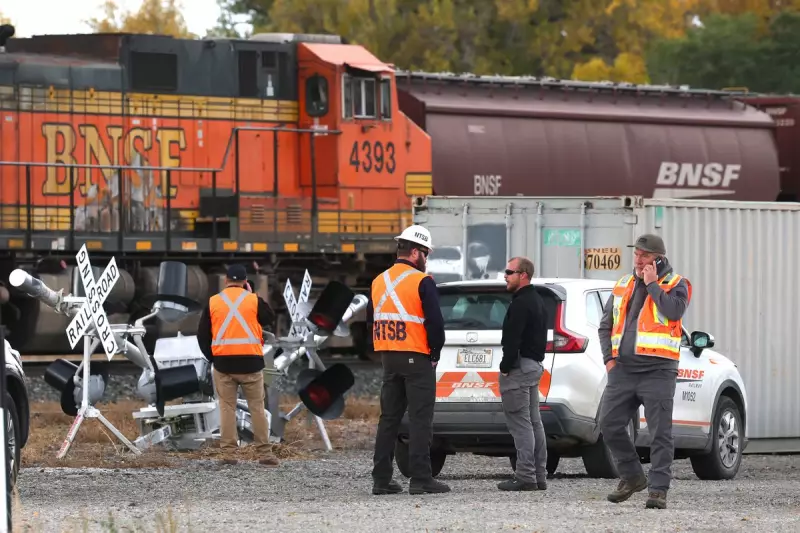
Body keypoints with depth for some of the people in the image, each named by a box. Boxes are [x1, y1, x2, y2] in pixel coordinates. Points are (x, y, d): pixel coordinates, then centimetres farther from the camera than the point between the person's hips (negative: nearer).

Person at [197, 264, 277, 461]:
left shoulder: (213, 302, 2)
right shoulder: (254, 300, -3)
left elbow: (202, 335, 5)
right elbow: (269, 318, 16)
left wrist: (212, 357, 16)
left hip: (223, 363, 1)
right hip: (250, 362, -1)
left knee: (227, 408, 5)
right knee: (257, 407, 6)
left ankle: (228, 451, 1)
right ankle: (264, 451, 4)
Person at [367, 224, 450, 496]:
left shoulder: (379, 282, 11)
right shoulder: (422, 282, -11)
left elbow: (371, 323, 16)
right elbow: (435, 321, -15)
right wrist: (435, 352, -1)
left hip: (388, 359, 7)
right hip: (417, 360, -7)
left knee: (389, 418, 10)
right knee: (420, 419, -4)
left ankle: (381, 478, 9)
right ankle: (420, 478, -8)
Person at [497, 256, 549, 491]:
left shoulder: (521, 304, -15)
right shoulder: (537, 301, 18)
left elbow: (513, 339, -22)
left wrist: (505, 367, -18)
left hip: (520, 365, -11)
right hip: (535, 364, 11)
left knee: (520, 423, -10)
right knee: (533, 422, 12)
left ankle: (525, 476, -13)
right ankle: (539, 476, 13)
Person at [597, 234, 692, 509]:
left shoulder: (675, 284, 1)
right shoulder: (623, 285, 16)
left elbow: (674, 311, -20)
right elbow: (606, 325, 23)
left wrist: (653, 285, -11)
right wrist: (609, 357, 10)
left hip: (657, 371, -6)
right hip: (623, 370, 6)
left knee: (660, 432, -7)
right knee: (610, 424, 3)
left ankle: (658, 489, -5)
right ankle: (632, 476, 20)